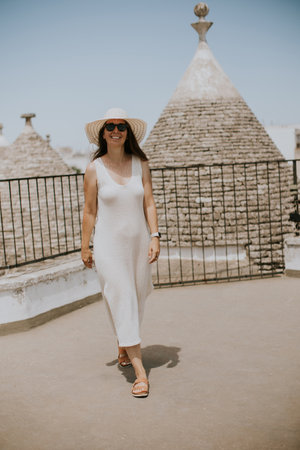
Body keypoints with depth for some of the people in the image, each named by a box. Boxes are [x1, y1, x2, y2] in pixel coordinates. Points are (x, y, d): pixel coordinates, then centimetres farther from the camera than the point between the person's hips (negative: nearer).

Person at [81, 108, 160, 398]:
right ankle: (140, 373, -7)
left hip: (138, 242, 3)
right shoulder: (94, 169, -4)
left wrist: (154, 237, -8)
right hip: (108, 245, -3)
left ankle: (123, 346, 43)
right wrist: (85, 247, 3)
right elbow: (89, 211, 1)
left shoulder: (140, 164, 2)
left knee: (136, 299, 14)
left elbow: (149, 203, 1)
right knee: (121, 302, -8)